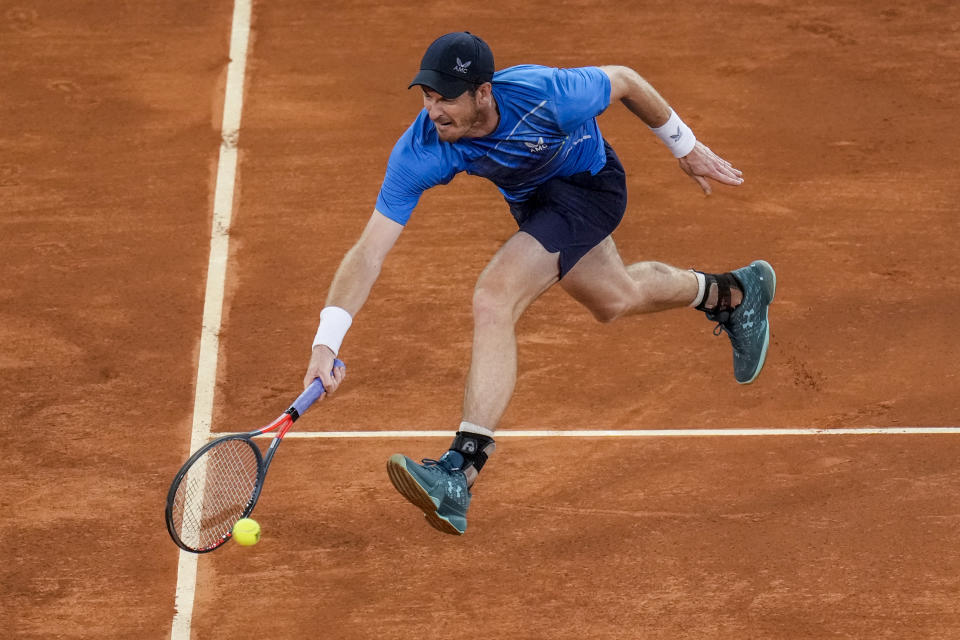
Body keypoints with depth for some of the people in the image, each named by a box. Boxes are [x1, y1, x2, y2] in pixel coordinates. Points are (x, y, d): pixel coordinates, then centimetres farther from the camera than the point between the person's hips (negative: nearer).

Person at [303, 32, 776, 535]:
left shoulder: (544, 95, -39)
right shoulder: (418, 152, -32)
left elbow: (623, 81, -17)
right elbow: (368, 253, -32)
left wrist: (686, 146, -2)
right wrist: (326, 344, -44)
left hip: (589, 187, -6)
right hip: (533, 201, 6)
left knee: (494, 301, -26)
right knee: (615, 300, 30)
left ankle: (460, 474, -29)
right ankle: (732, 294, 62)